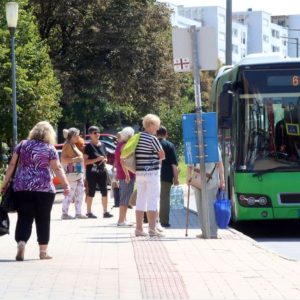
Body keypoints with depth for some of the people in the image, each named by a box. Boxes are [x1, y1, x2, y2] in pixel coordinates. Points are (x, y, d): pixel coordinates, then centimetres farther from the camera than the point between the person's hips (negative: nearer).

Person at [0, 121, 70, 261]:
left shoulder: (22, 145, 8)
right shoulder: (50, 149, 1)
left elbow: (12, 164, 7)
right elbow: (57, 168, -6)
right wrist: (66, 185, -6)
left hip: (22, 188, 2)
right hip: (44, 188, -2)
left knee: (24, 218, 3)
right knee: (43, 219, 7)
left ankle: (21, 243, -19)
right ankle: (43, 251, 9)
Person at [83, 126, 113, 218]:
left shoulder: (102, 145, 12)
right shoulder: (89, 147, -6)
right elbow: (85, 161, -11)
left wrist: (104, 160, -1)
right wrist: (96, 159, -20)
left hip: (102, 171, 6)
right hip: (92, 172, -6)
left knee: (104, 191, 2)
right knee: (91, 192, -1)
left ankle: (105, 212, 7)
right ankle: (89, 212, 6)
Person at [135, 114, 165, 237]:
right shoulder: (152, 138, -13)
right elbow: (162, 155, -8)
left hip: (139, 172, 7)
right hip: (152, 172, -7)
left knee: (140, 200, 10)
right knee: (153, 200, -3)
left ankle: (139, 228, 12)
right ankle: (152, 229, -6)